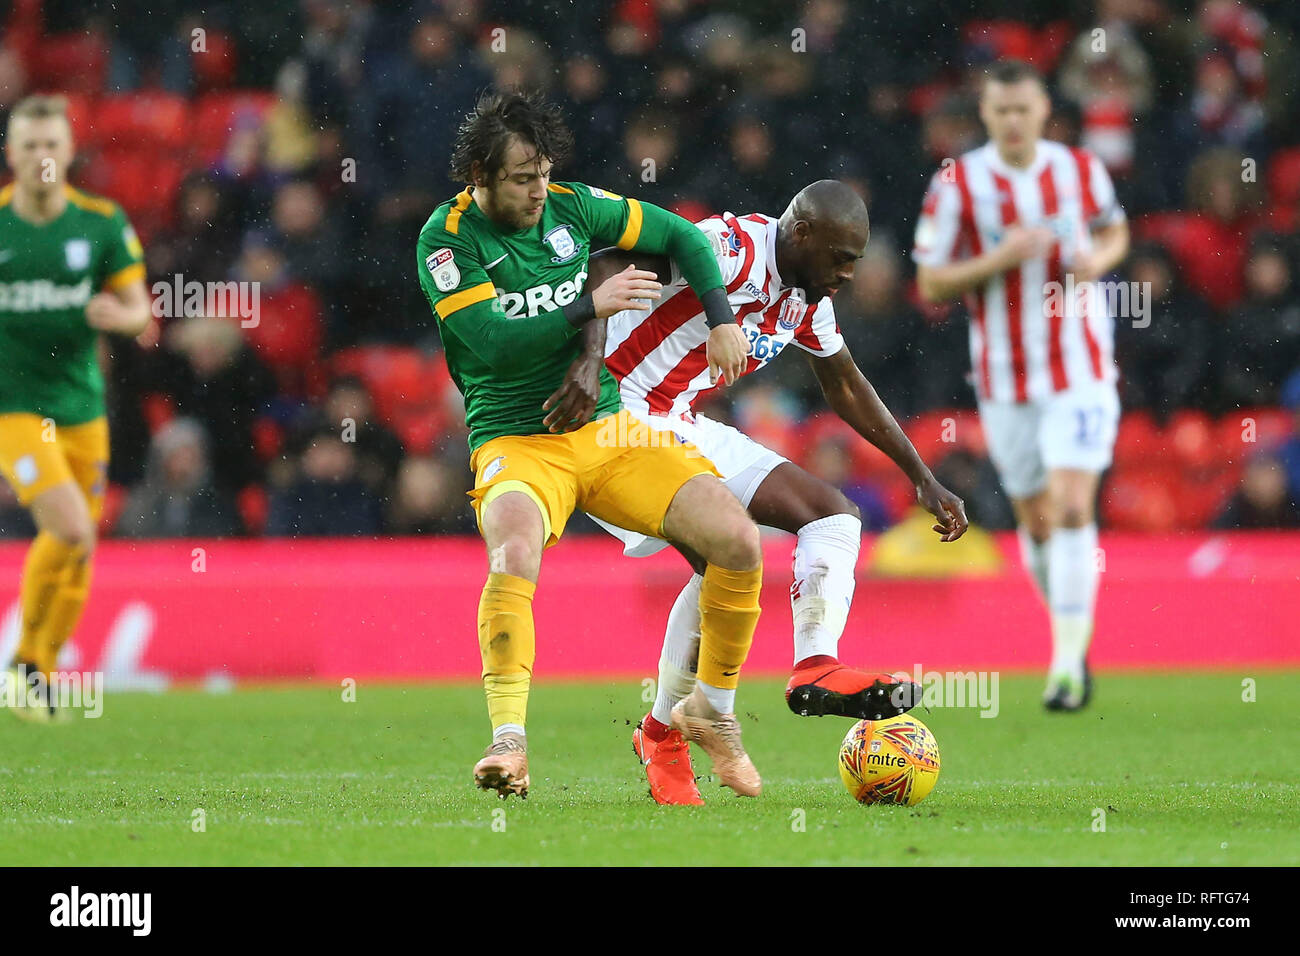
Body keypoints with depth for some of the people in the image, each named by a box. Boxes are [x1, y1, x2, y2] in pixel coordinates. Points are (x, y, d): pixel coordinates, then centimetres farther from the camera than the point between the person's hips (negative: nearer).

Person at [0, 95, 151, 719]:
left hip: (81, 406, 4)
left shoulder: (102, 223, 0)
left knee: (78, 557, 6)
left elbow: (140, 313, 1)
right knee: (72, 533, -20)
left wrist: (118, 314, -19)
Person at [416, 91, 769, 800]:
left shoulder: (571, 208, 5)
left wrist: (721, 318, 5)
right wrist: (591, 306, -18)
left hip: (609, 429, 5)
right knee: (514, 555, -38)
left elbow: (680, 236, 17)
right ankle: (509, 740, -37)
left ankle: (712, 710, 8)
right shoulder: (447, 239, -7)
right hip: (516, 443, -4)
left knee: (738, 540, -12)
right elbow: (495, 341, -19)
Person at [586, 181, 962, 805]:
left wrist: (922, 477, 26)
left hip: (684, 428, 10)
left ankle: (815, 668, -13)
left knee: (835, 514, 3)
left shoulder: (807, 300, 9)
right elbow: (611, 261, -31)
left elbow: (846, 387, 26)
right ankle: (662, 735, -14)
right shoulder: (732, 250, -20)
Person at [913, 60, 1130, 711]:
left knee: (1073, 506, -15)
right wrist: (1000, 259, -20)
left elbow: (1115, 232, 18)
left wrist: (1099, 259, -6)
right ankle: (1069, 631, 33)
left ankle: (1068, 660, -14)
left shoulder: (1081, 170, -1)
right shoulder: (956, 185, -6)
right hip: (1005, 379, 1)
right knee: (1036, 519, 10)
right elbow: (930, 285, -5)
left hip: (1081, 369, -1)